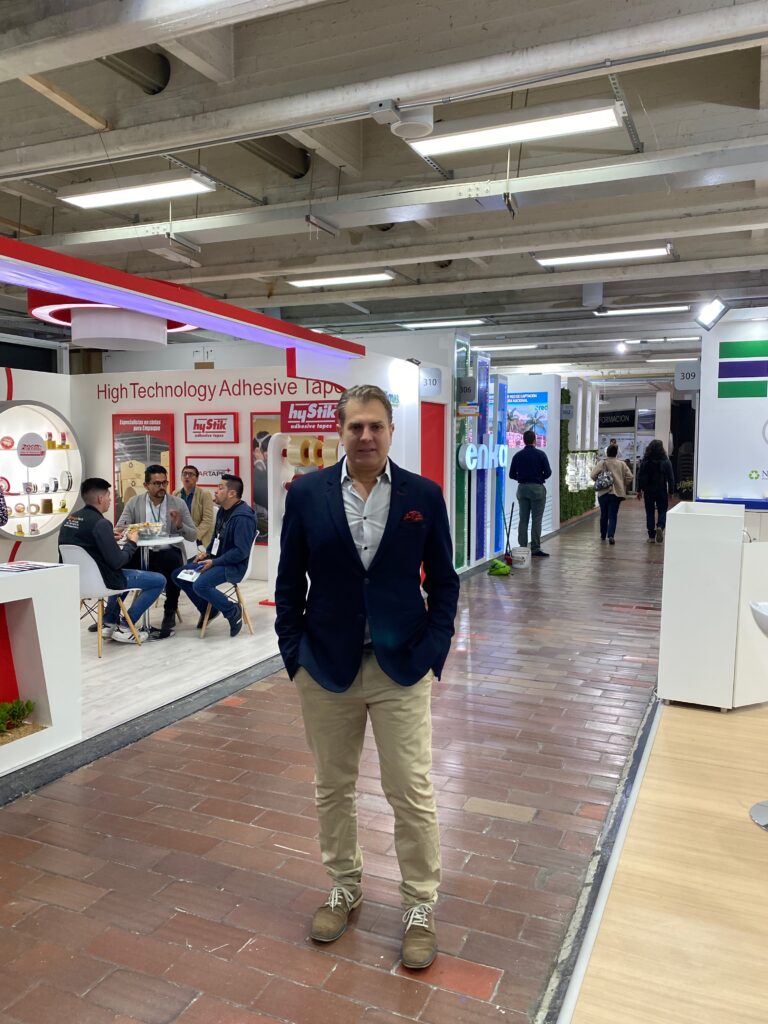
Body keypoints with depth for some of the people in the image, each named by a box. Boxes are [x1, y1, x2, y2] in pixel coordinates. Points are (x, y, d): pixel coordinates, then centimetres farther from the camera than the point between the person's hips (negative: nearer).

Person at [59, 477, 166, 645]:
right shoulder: (100, 523, -22)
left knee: (124, 573, 37)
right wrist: (131, 543, -6)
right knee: (158, 580, -2)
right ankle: (124, 628, 3)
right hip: (100, 580, -9)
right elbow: (117, 562, -23)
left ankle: (109, 622, 29)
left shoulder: (70, 518, 3)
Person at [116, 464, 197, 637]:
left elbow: (193, 535, 3)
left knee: (174, 561, -35)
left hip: (168, 553, -1)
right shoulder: (134, 503, 5)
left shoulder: (179, 504, 3)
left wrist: (180, 525, -18)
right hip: (142, 553, 1)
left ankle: (170, 612, -13)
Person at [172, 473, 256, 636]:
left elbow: (241, 551, -25)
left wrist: (214, 562, -21)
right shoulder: (223, 510, 9)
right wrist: (207, 553, 6)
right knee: (178, 574, 6)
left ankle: (232, 611, -7)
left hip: (233, 566, -10)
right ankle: (208, 609, 17)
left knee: (200, 585, -31)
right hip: (215, 560, 10)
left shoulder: (243, 517, -22)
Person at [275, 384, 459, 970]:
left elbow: (443, 580, 3)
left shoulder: (423, 495, -3)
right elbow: (290, 580, 3)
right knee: (332, 787, 16)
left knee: (413, 793, 5)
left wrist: (434, 652, -4)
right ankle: (344, 887, 39)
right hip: (326, 665, 1)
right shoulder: (307, 493, -2)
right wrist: (293, 652, -1)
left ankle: (420, 908, 27)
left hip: (401, 667, -1)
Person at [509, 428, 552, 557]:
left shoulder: (517, 455, 3)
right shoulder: (540, 454, -7)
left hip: (522, 488, 4)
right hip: (537, 488, -4)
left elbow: (512, 474, 5)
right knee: (536, 520, -1)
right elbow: (548, 472, -8)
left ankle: (522, 548, 9)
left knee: (523, 519, 8)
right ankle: (535, 549, -1)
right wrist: (540, 477, 12)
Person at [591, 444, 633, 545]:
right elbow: (629, 476, -2)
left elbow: (593, 475, -13)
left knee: (603, 515, 15)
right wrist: (623, 485, 13)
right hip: (617, 493, 0)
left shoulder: (602, 463, -6)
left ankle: (603, 535, 27)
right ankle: (611, 535, -16)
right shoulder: (621, 464, 0)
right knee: (613, 515, 0)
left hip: (603, 492, 0)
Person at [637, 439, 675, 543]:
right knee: (662, 511, 11)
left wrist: (639, 490, 9)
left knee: (650, 512, 8)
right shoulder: (666, 462, -6)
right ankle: (660, 527, -18)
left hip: (648, 491, 1)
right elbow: (671, 478, -4)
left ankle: (651, 537, 9)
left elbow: (640, 477, 1)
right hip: (661, 491, -1)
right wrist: (671, 491, 4)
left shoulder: (645, 461, -2)